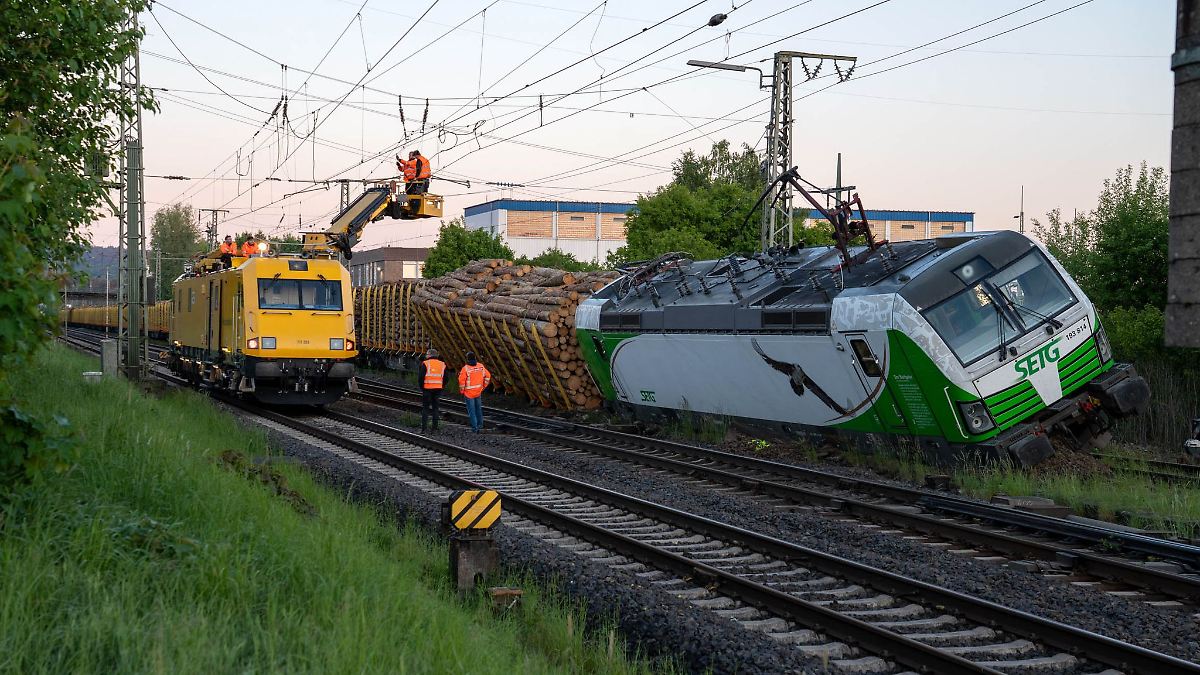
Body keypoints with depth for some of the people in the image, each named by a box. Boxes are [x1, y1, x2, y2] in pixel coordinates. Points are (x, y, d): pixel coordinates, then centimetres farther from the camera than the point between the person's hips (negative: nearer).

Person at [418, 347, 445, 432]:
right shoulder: (442, 364, 7)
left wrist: (421, 387, 1)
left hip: (427, 389, -3)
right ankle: (435, 428, 9)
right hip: (438, 389, 4)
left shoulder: (425, 364, -7)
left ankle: (423, 428, 0)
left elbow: (420, 377, -11)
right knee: (435, 408, 12)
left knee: (425, 408, 4)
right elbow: (445, 379, 9)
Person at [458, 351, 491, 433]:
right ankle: (480, 424, 32)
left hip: (469, 393, -5)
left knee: (471, 410, 3)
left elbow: (461, 381, -19)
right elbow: (487, 376, 5)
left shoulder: (465, 368, -18)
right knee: (478, 408, 23)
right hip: (478, 392, 5)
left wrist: (462, 391, -3)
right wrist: (483, 386, 16)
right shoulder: (481, 366, -3)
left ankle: (475, 427, 1)